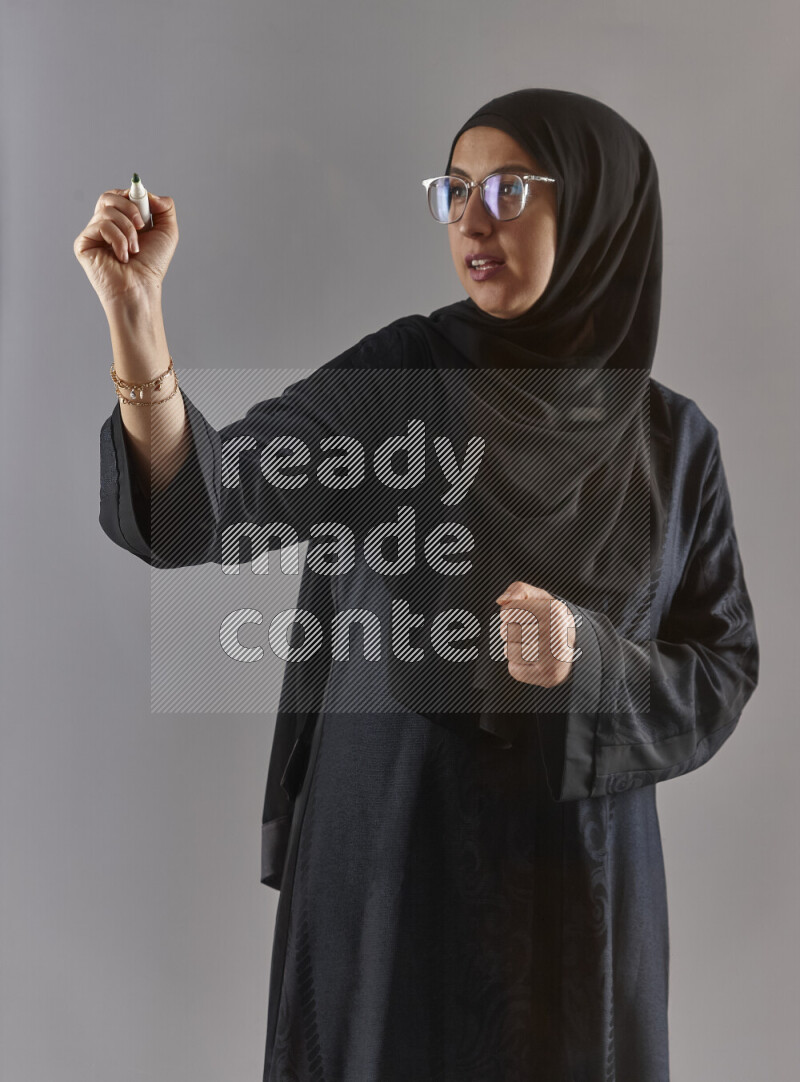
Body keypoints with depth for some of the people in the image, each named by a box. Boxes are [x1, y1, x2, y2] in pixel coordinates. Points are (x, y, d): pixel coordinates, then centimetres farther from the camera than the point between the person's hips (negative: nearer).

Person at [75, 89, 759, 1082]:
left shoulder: (673, 438, -2)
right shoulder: (392, 378, -6)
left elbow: (721, 675, 0)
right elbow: (207, 505, -19)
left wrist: (589, 656, -18)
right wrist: (138, 320, -34)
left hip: (572, 878, 2)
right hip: (387, 852, -1)